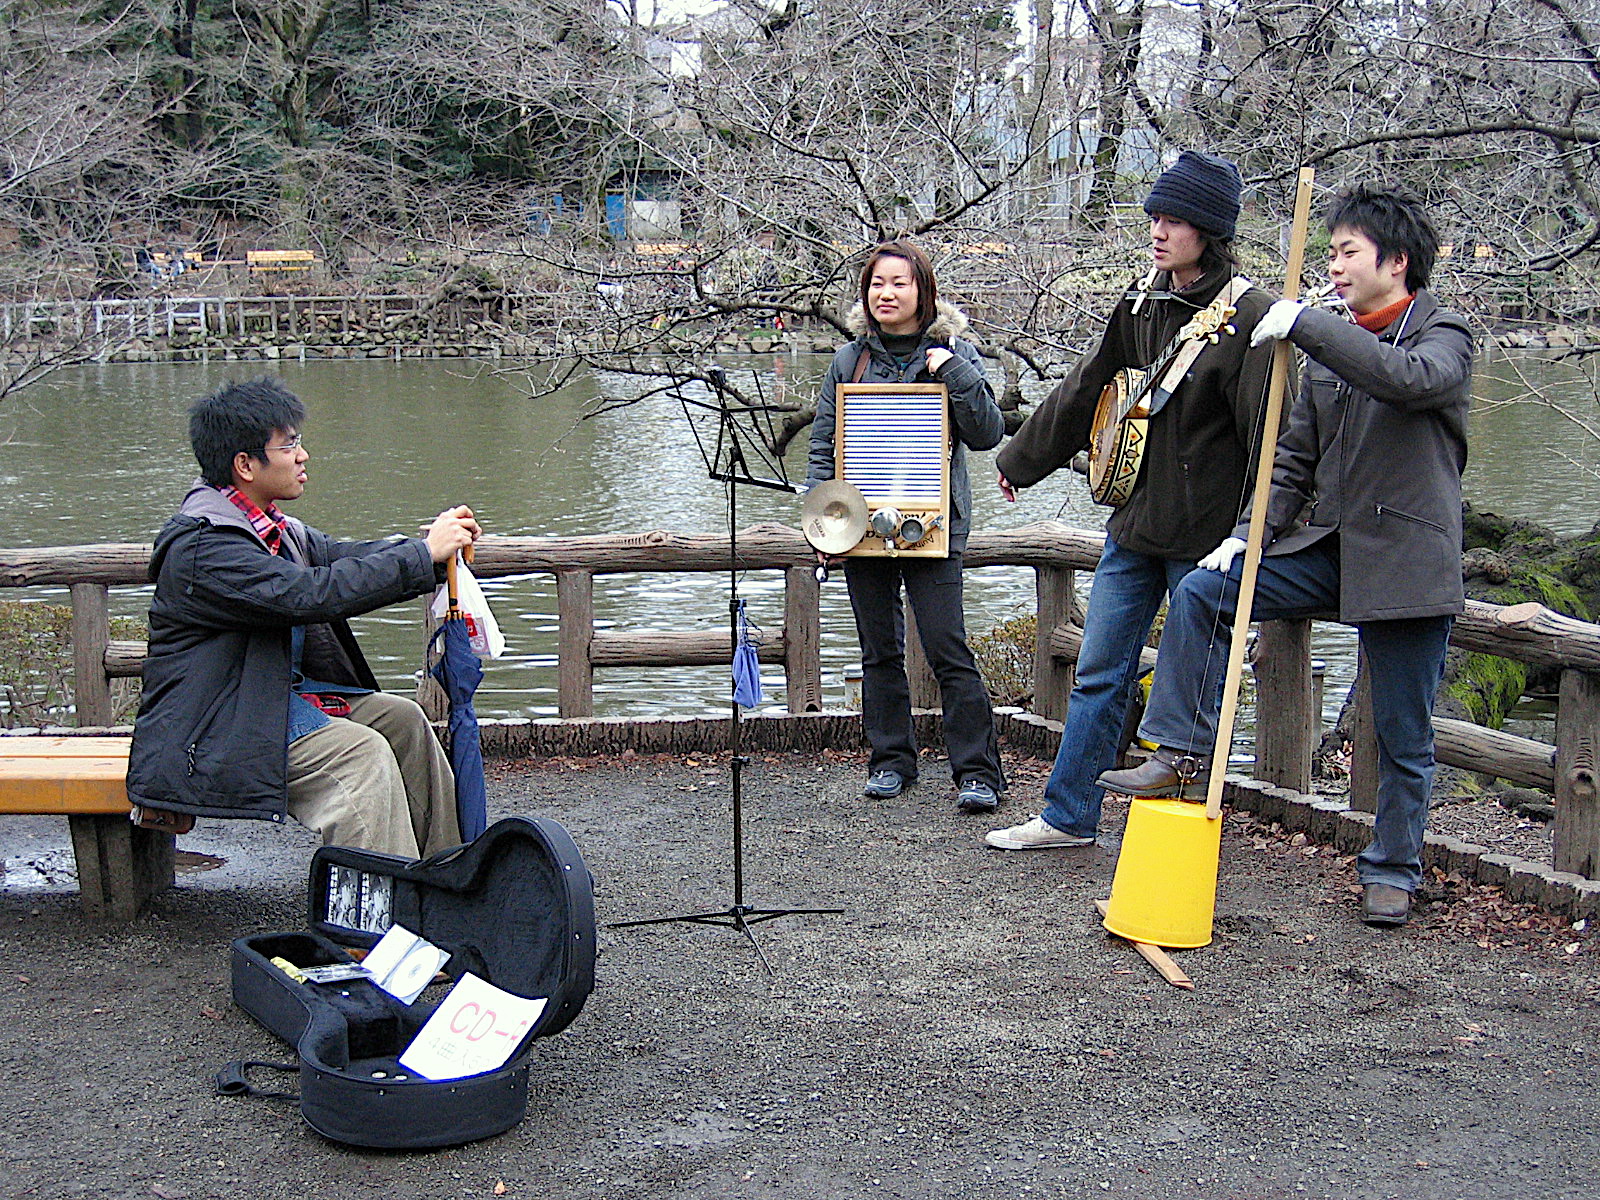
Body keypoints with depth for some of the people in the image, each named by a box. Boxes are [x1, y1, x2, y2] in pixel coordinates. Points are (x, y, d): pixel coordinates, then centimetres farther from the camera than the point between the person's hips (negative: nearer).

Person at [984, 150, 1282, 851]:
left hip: (1205, 537, -6)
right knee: (1098, 672, 11)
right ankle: (1069, 816, 22)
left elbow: (1268, 432, -16)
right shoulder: (1144, 302, 8)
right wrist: (1020, 462, 27)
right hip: (1135, 523, 7)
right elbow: (1085, 391, 19)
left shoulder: (1249, 316, -13)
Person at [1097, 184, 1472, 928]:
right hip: (1325, 548, 6)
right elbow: (1296, 455, 15)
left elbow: (1409, 378, -31)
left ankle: (1393, 869, 21)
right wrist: (1252, 531, 1)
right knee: (1199, 594, -10)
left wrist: (1305, 324, -28)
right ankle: (1183, 757, -4)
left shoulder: (1445, 338, -6)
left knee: (1404, 736, 3)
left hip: (1407, 561, -6)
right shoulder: (1335, 349, 13)